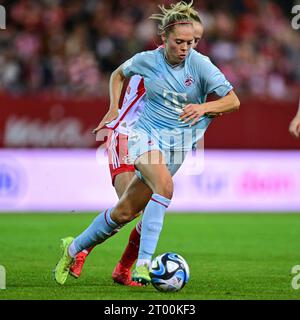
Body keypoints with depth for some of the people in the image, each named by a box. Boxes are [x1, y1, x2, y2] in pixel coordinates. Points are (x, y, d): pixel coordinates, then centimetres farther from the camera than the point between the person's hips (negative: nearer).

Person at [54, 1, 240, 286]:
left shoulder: (200, 64, -10)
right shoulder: (146, 60, -4)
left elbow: (233, 101, -7)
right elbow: (118, 74, 18)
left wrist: (203, 107, -23)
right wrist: (114, 110, 7)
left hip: (176, 144, 1)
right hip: (145, 134, -1)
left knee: (125, 212, 3)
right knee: (165, 186, -33)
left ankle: (74, 247, 25)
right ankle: (143, 263, -35)